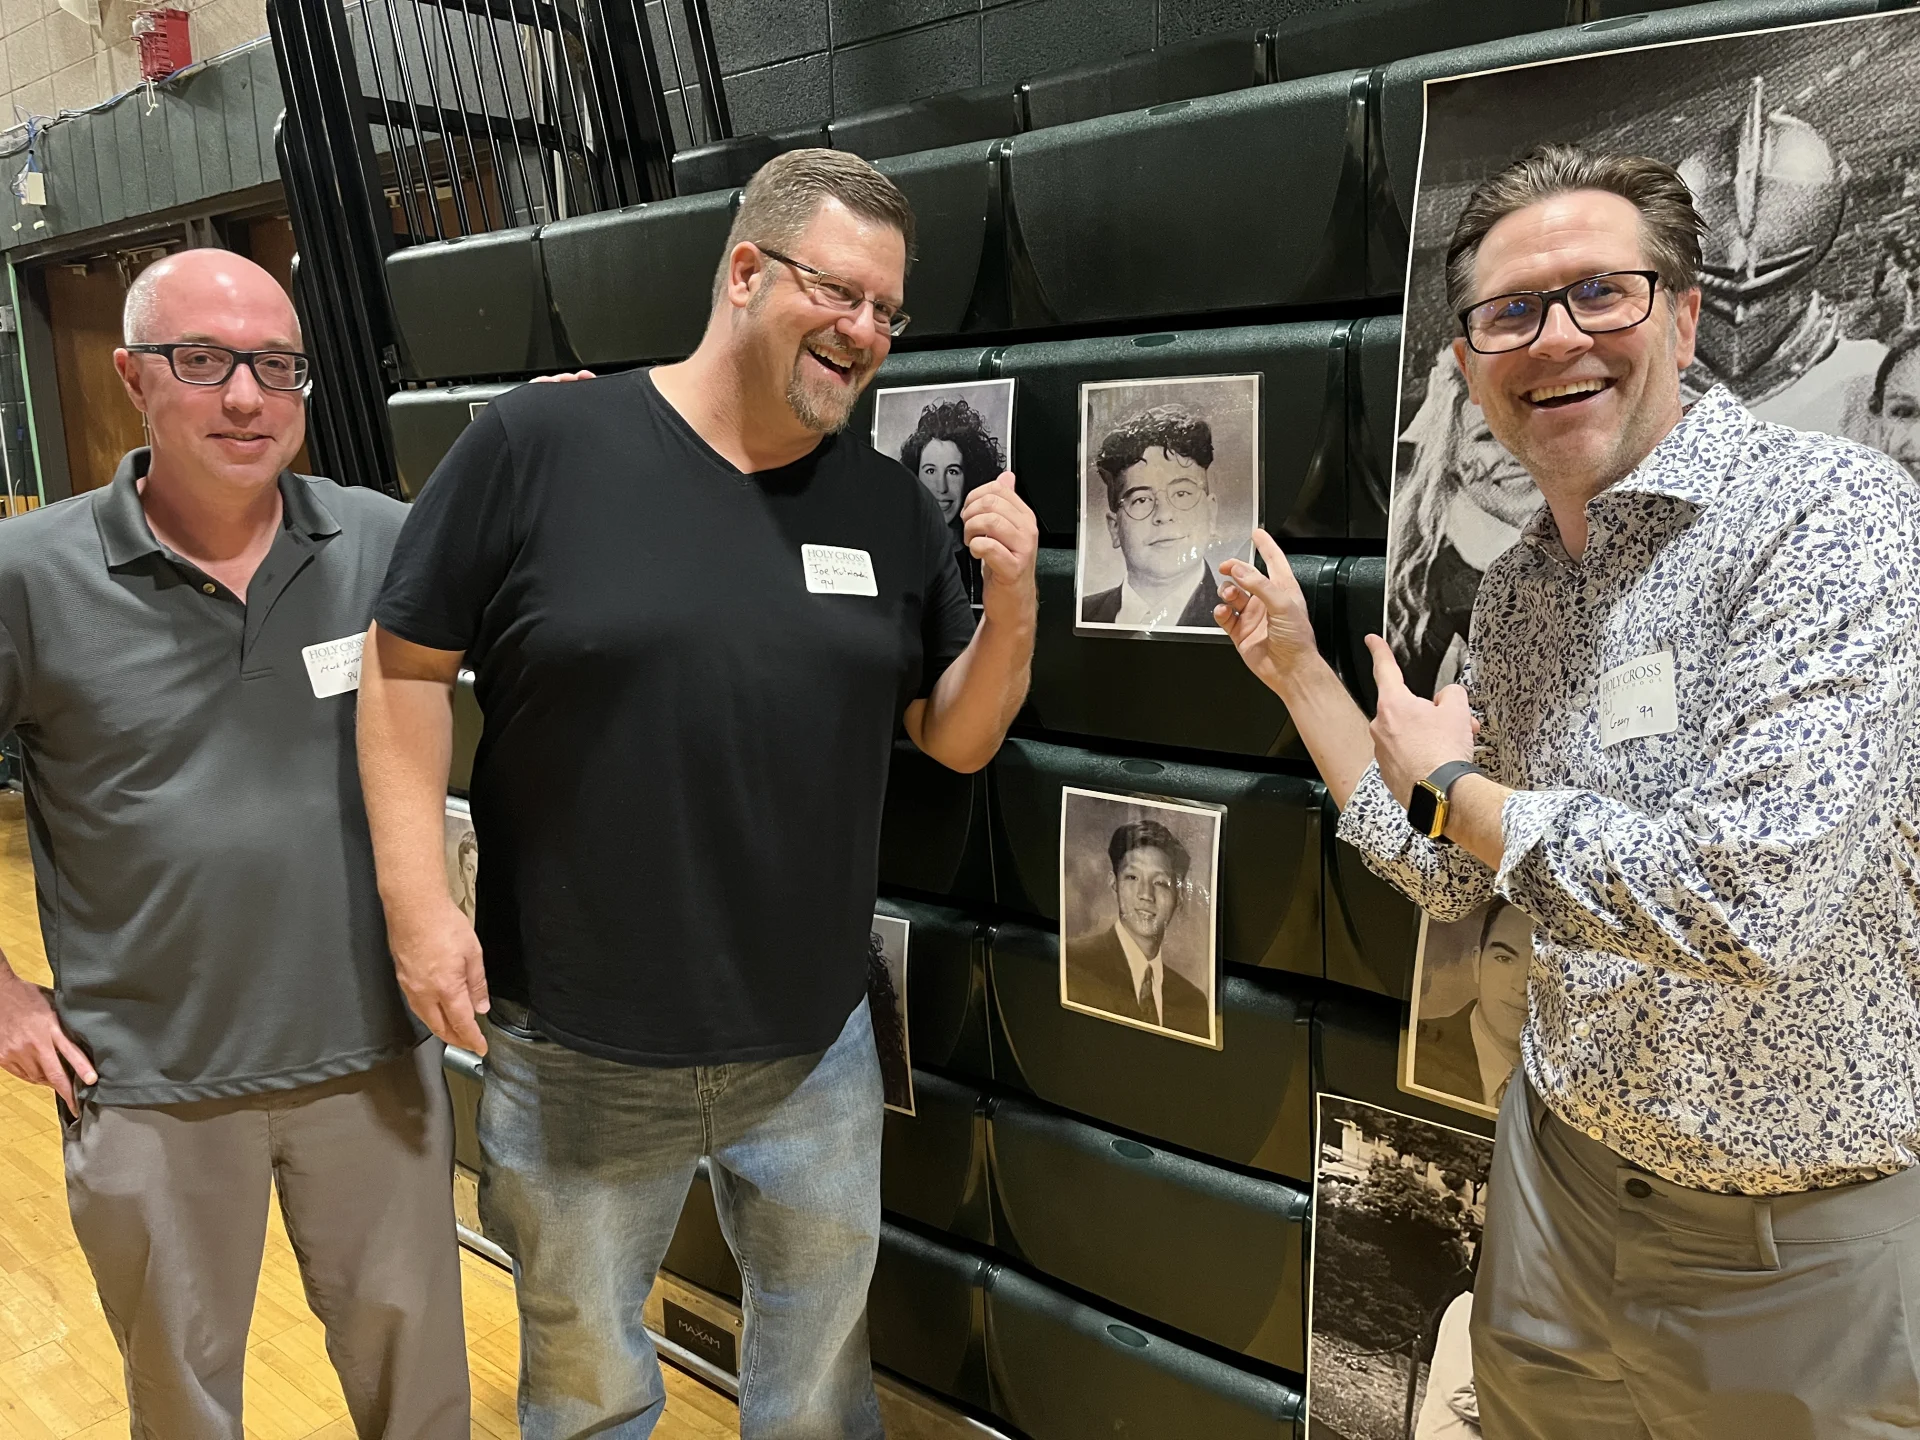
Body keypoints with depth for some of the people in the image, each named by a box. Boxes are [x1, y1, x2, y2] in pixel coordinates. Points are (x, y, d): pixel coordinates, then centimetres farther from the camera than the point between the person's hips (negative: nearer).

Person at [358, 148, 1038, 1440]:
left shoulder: (894, 508, 1)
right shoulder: (538, 446, -10)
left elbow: (958, 740, 5)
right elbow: (404, 665, -4)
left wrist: (1011, 606, -13)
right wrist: (418, 898, -10)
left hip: (815, 1054, 3)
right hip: (573, 1060, -2)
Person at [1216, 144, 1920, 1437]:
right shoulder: (1519, 585, 3)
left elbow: (1755, 902, -31)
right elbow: (1450, 877, 10)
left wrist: (1449, 785, -17)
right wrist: (1297, 669, 6)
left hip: (1798, 1233, -6)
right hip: (1562, 1167, 7)